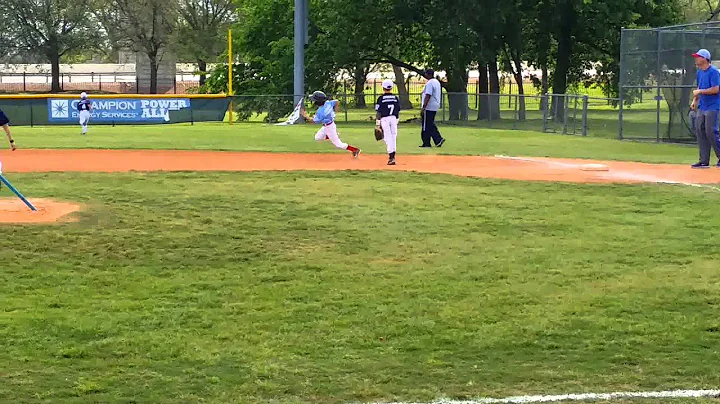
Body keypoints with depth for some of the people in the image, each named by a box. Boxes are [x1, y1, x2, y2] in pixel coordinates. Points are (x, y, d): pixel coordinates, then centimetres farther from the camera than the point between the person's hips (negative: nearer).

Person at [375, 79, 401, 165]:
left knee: (388, 138, -4)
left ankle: (391, 156, -15)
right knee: (393, 137, 11)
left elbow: (379, 112, -6)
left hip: (384, 119, -3)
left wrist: (378, 123, -1)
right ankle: (392, 157, 15)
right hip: (394, 119, 3)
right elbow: (398, 111, 8)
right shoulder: (395, 98, 4)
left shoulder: (381, 98, -6)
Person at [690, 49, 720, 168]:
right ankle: (704, 161, 8)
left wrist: (700, 91, -17)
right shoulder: (699, 72, 13)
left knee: (710, 132, -12)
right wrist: (695, 100, 10)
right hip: (701, 107, 9)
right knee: (700, 132, 5)